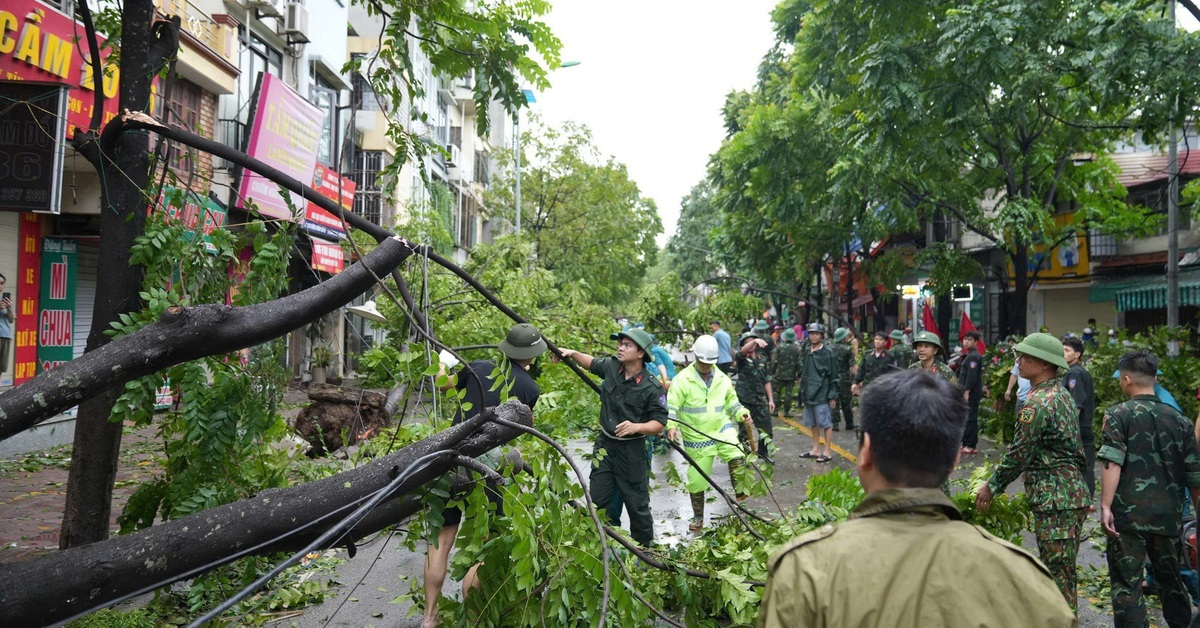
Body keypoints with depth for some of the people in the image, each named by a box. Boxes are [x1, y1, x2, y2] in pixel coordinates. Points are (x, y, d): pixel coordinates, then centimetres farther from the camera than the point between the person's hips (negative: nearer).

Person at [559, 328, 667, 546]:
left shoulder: (652, 387, -18)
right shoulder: (611, 367, -3)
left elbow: (659, 424, -14)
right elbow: (592, 363, 19)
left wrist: (635, 427, -31)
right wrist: (573, 353, 4)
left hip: (631, 452, -5)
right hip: (604, 446, 5)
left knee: (637, 504, 8)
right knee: (599, 501, 11)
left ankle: (644, 550, 27)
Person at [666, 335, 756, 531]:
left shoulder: (722, 379, 3)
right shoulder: (683, 379, -11)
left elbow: (731, 403, 13)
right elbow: (671, 407, -13)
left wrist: (741, 413, -6)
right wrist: (671, 426, -30)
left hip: (722, 429, 2)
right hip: (696, 437, -2)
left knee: (737, 458, -28)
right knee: (696, 480, 7)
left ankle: (740, 492, -5)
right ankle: (697, 518, 26)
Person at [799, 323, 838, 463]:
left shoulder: (827, 353, -9)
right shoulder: (807, 353, 10)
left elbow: (833, 375, -9)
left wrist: (833, 395, -11)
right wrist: (803, 390, 15)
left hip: (822, 394, -7)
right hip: (809, 394, 7)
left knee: (826, 423, -1)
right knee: (813, 423, 14)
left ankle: (827, 452, 7)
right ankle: (816, 450, 25)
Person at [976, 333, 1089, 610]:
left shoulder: (1037, 403, -18)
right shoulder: (1063, 395, 13)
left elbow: (1018, 454, -16)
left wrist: (992, 487, -3)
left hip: (1054, 500, -10)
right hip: (1073, 493, 10)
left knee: (1057, 574, -3)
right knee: (1063, 572, 18)